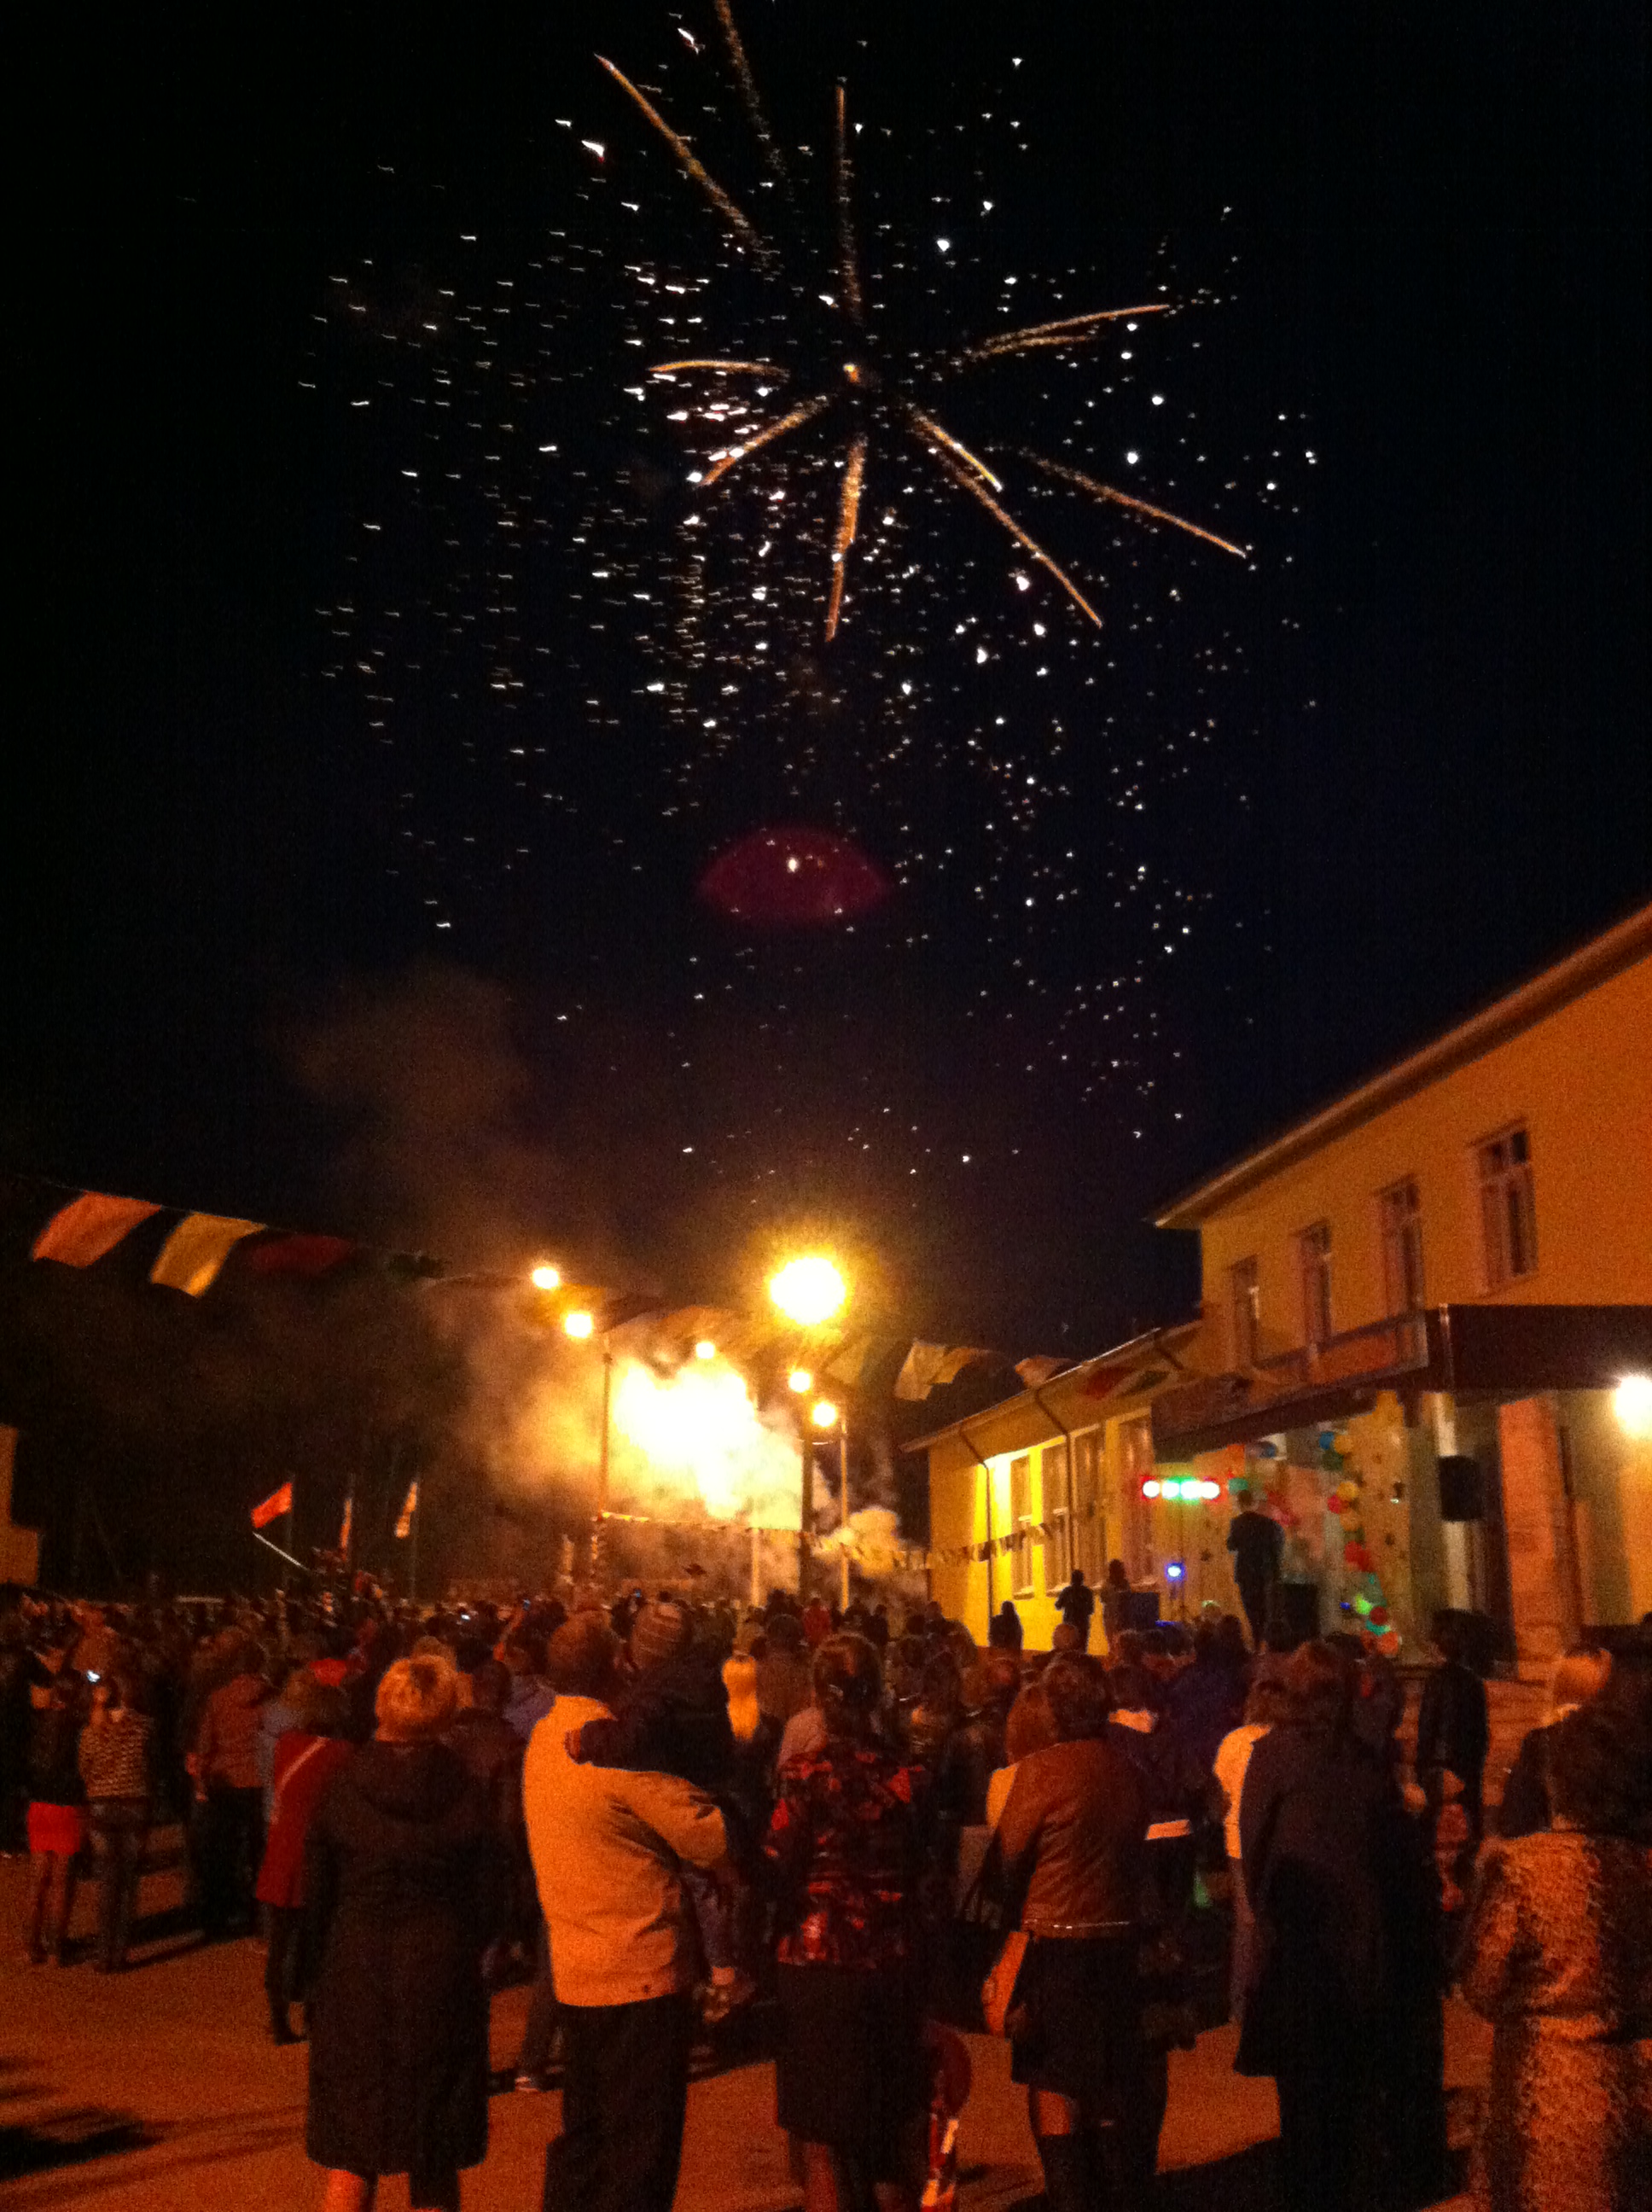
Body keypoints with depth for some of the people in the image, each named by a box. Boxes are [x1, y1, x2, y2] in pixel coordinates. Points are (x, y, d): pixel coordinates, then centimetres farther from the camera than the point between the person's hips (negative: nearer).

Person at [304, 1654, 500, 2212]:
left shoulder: (341, 1786, -7)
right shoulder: (461, 1789, -8)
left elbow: (316, 1896, -1)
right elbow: (487, 1893, -2)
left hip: (355, 1977, 0)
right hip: (443, 1976, 0)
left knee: (350, 2161, 11)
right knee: (435, 2164, 13)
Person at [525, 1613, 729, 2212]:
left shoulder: (545, 1740, 7)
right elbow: (712, 1839, -21)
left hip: (575, 1976, 8)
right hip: (642, 1978, -8)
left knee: (582, 2139, 19)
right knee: (640, 2149, 3)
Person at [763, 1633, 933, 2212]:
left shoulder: (806, 1774, -15)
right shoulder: (906, 1774, -3)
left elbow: (776, 1871, -13)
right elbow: (919, 1870, 4)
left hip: (820, 1964, -4)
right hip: (896, 1965, 4)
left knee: (825, 2142, 9)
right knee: (895, 2129, 21)